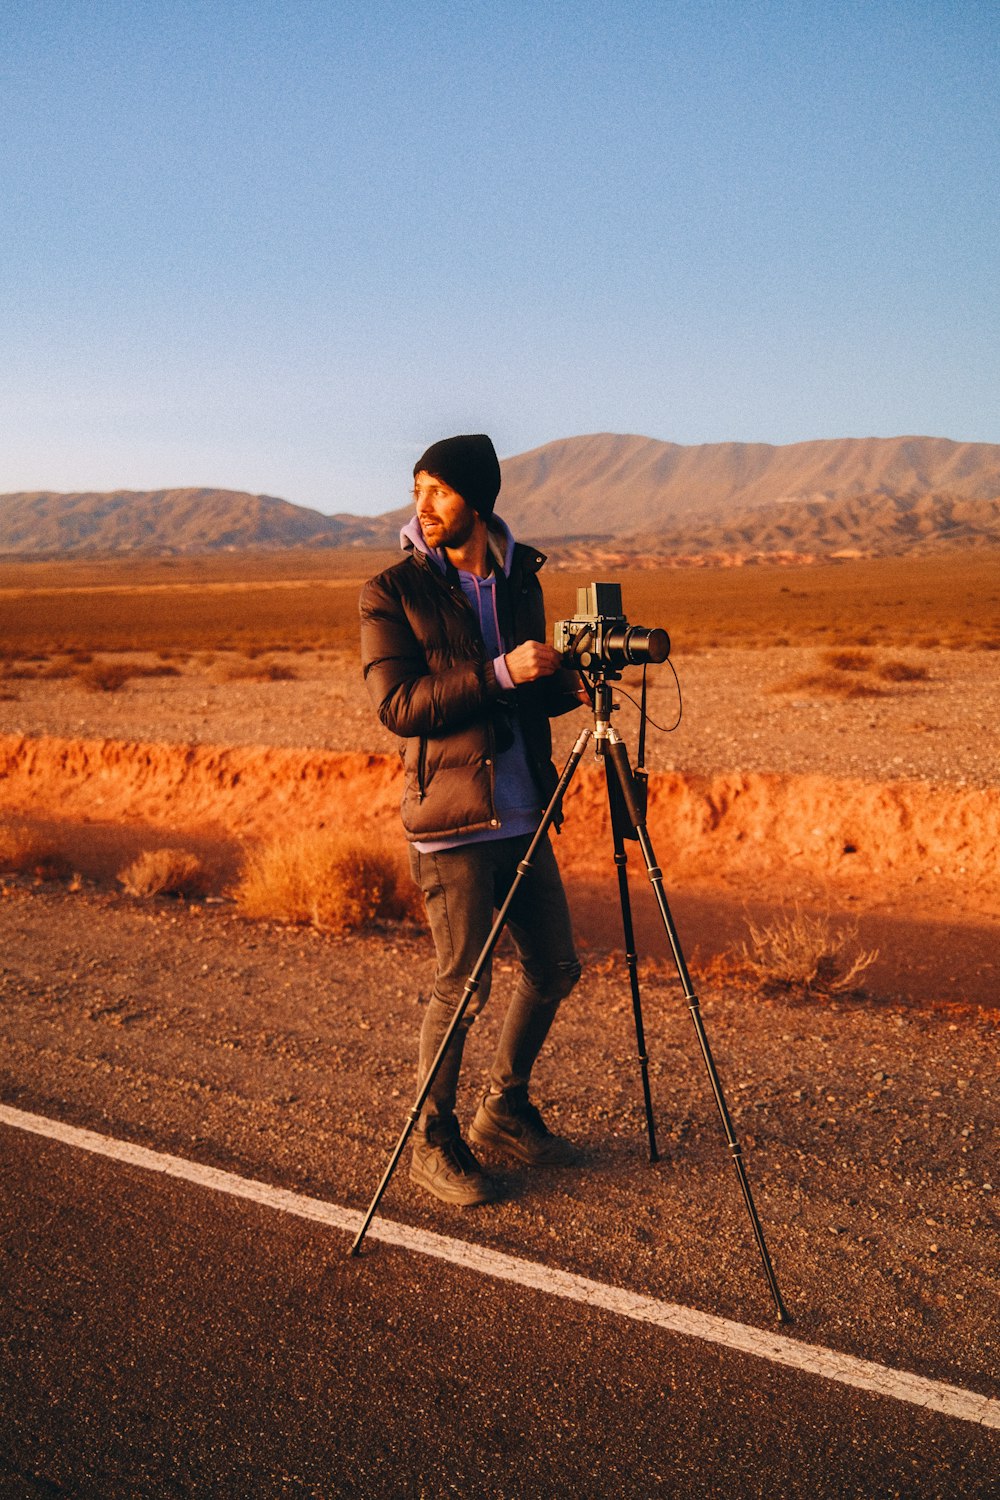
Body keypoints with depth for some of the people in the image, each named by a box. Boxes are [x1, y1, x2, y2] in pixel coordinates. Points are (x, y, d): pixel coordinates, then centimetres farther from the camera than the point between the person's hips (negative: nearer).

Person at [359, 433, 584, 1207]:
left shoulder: (520, 578, 10)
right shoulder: (391, 592, -6)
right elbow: (397, 706, -15)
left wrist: (572, 683, -3)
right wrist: (500, 673, -23)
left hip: (524, 813, 6)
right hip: (452, 819, -6)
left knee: (555, 967, 13)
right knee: (463, 982, -2)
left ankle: (506, 1108, 32)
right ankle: (433, 1142, 17)